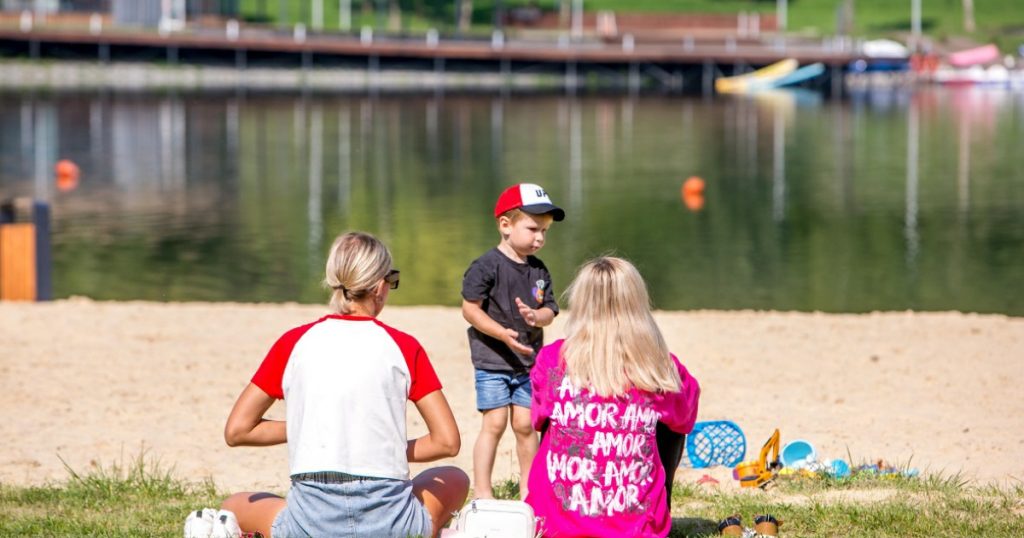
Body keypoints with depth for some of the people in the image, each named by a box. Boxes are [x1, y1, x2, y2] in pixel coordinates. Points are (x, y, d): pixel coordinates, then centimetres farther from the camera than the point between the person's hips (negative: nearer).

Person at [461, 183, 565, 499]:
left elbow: (550, 310, 8)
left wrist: (537, 316, -17)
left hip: (528, 361, 5)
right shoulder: (486, 266, -12)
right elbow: (470, 309, -13)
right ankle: (481, 491, 0)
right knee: (494, 423, -7)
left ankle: (528, 488, 18)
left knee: (525, 425, 6)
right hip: (492, 359, -5)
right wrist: (503, 334, -22)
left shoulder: (538, 271, 7)